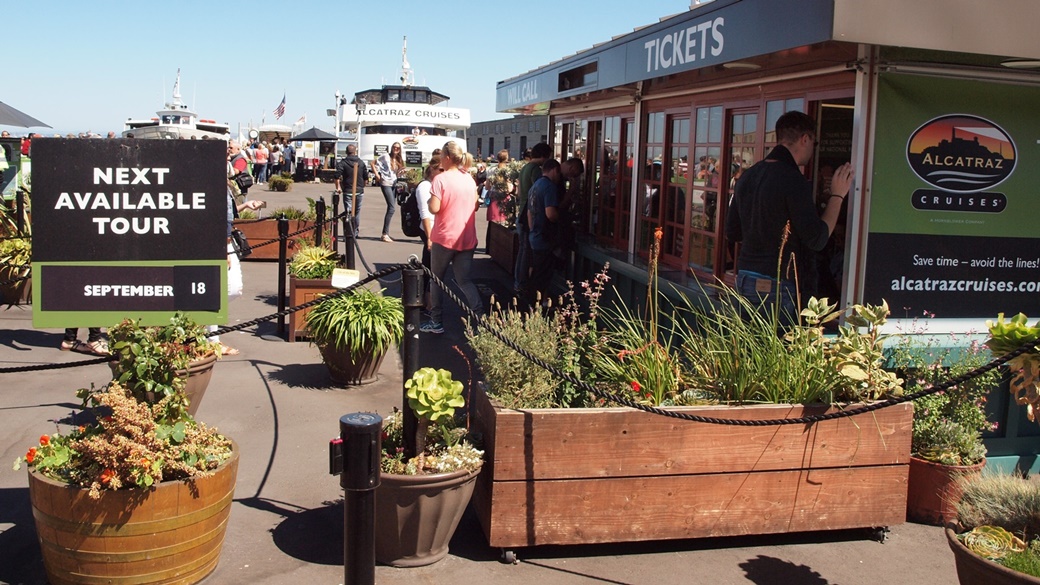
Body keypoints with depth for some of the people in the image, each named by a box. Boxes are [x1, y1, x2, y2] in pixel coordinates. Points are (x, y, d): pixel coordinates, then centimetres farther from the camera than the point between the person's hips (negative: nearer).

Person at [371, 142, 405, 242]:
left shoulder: (398, 160, 16)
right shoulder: (385, 156, -4)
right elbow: (373, 163, -3)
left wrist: (401, 170, -2)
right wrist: (377, 175, -9)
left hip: (394, 184, 8)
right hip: (386, 183, -8)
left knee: (390, 208, 9)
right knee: (391, 208, -16)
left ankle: (386, 233, 16)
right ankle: (385, 234, -14)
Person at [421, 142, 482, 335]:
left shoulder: (440, 179, -13)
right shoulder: (469, 179, 6)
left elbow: (434, 208, -19)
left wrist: (430, 199, 0)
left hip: (444, 238, -5)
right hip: (467, 239, 5)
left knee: (436, 279, 11)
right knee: (464, 280, 9)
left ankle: (436, 322, 15)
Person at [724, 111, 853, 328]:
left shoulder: (748, 176, 9)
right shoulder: (794, 181, -15)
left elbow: (732, 232, 16)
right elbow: (817, 240, -14)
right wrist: (837, 196, -4)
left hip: (745, 278, 8)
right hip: (777, 285, -8)